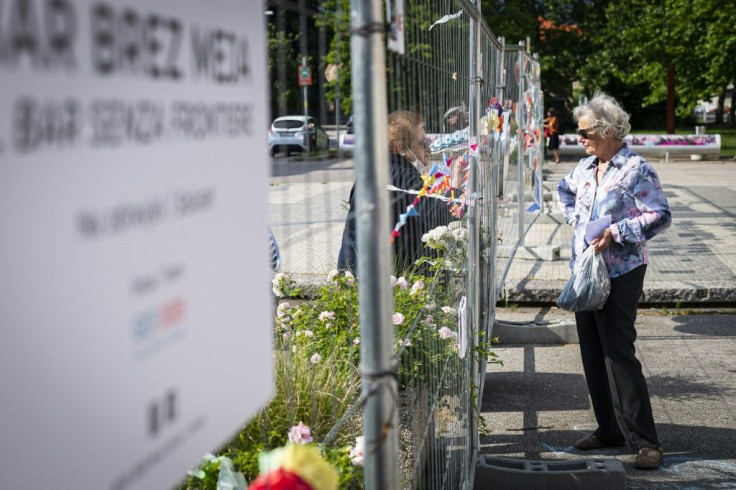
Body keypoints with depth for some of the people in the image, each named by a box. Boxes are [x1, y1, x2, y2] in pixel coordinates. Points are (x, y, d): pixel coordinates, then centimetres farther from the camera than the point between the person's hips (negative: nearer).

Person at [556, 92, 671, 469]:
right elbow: (564, 190, 30)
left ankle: (644, 441, -3)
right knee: (592, 353, 11)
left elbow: (660, 216, -16)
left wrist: (615, 232, -21)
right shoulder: (585, 168, 10)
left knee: (618, 354, -10)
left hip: (621, 273, -8)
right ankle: (609, 429, 22)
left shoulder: (636, 170, -12)